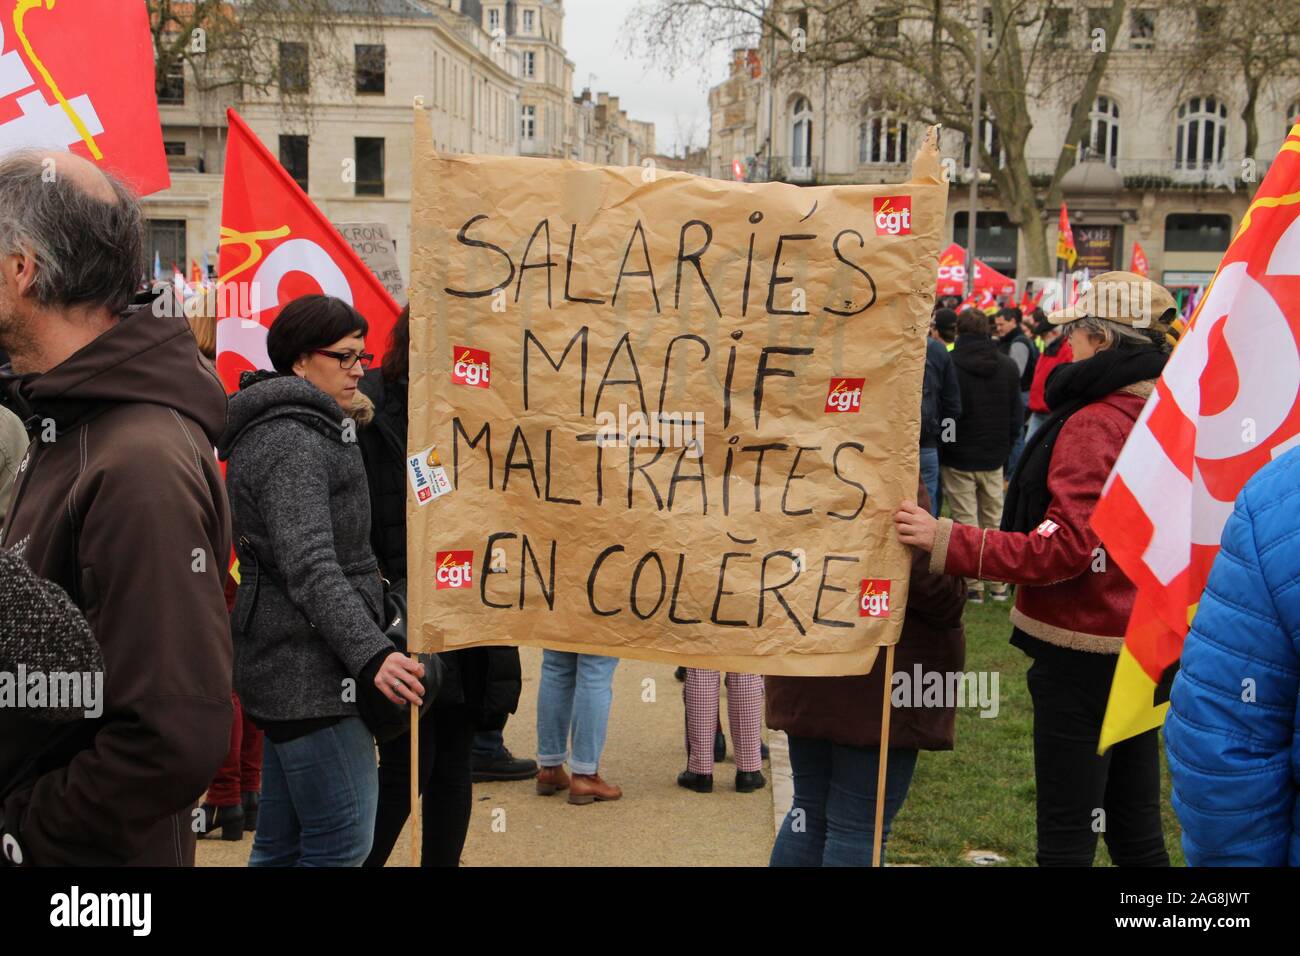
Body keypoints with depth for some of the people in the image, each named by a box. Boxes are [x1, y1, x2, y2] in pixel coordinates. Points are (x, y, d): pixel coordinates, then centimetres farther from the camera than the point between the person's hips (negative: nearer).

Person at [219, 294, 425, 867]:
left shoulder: (300, 431, 18)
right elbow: (310, 566, -26)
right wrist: (370, 653, -33)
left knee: (282, 842, 16)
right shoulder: (292, 442, -16)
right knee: (342, 843, -7)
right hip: (308, 672, -11)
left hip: (289, 668, 11)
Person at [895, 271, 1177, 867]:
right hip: (1143, 642, 9)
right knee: (1136, 833, 19)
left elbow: (1064, 547, -25)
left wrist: (946, 541, -25)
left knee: (1066, 838, 2)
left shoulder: (1093, 422, -18)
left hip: (1082, 650, -9)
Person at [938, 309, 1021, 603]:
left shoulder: (950, 364, -14)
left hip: (958, 459, -4)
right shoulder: (1008, 366, 2)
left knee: (966, 523, 2)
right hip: (993, 458, 4)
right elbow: (1017, 413, 9)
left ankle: (973, 585, 4)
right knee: (994, 519, 13)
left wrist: (942, 450, 4)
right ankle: (999, 584, 18)